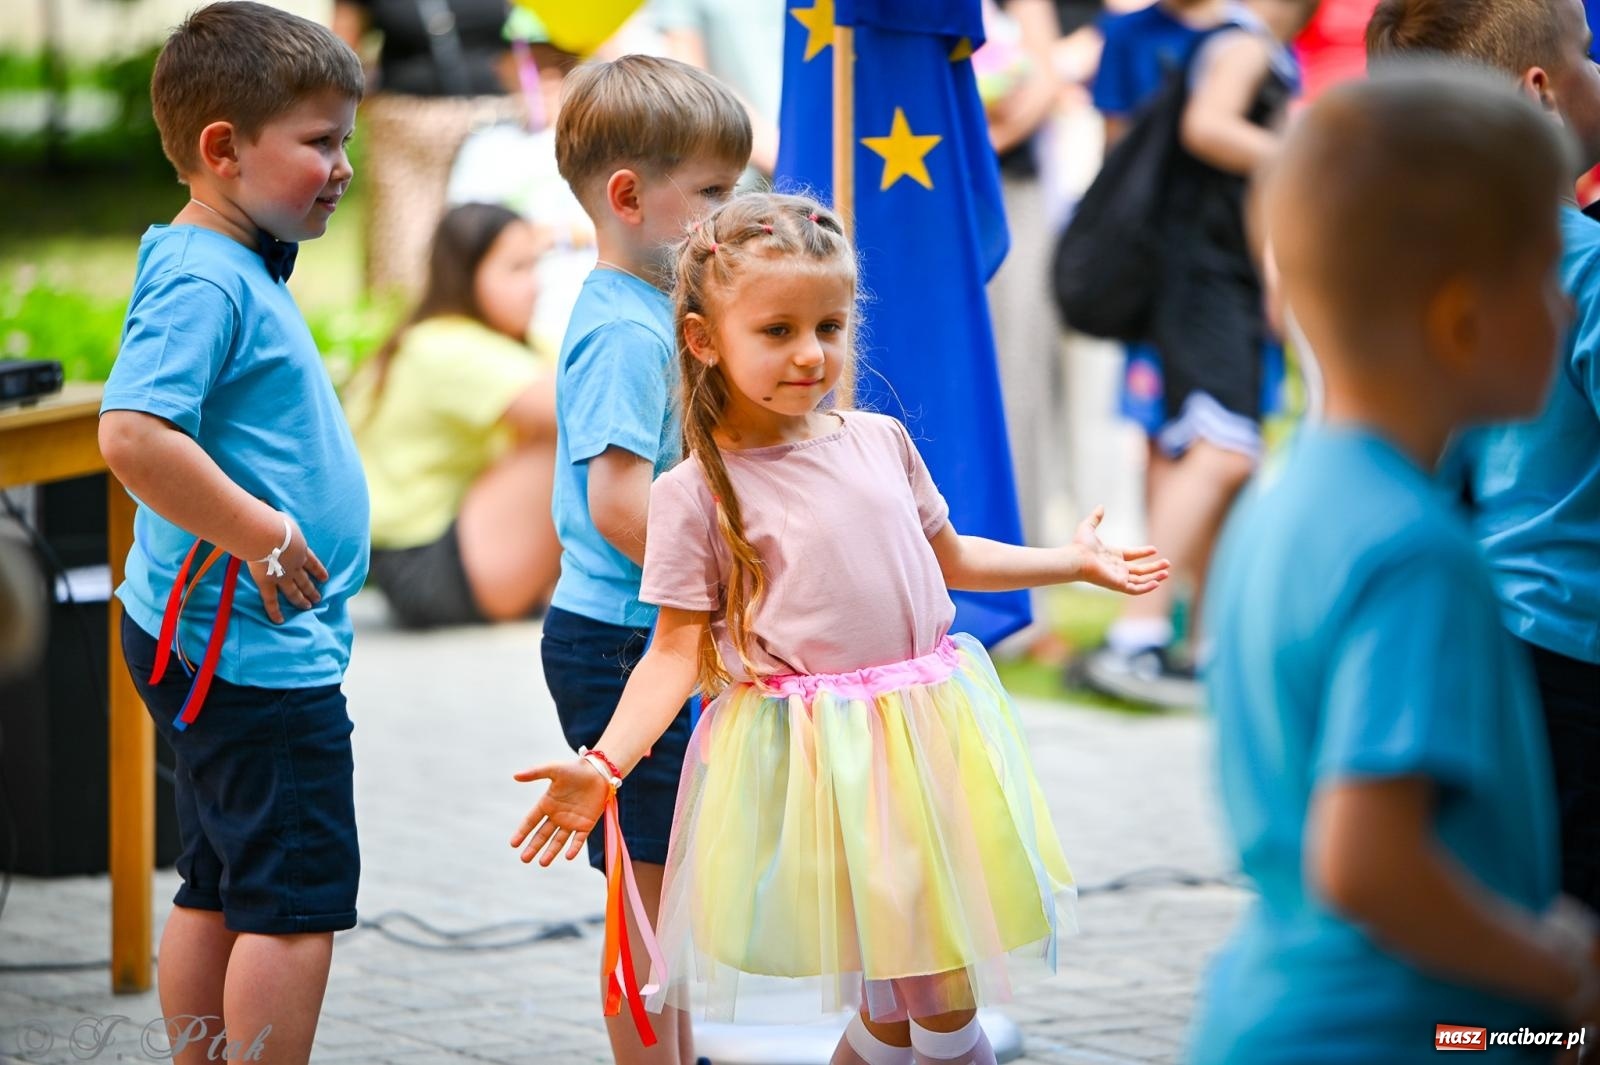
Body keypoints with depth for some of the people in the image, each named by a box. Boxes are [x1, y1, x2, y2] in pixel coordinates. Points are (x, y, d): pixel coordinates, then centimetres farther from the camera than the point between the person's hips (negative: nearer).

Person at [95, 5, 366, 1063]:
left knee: (221, 889, 16)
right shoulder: (200, 280, -18)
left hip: (218, 643, 10)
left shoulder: (239, 269, 14)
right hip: (253, 646, -10)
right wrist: (263, 536, -24)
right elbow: (134, 436, -30)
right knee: (303, 897, -7)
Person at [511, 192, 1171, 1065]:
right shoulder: (696, 494, -9)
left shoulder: (879, 441, 6)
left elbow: (946, 558, 21)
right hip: (816, 754, -5)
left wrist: (1074, 562, 25)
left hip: (928, 724, 5)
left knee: (931, 972, 7)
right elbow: (677, 652, -9)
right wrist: (604, 764, -21)